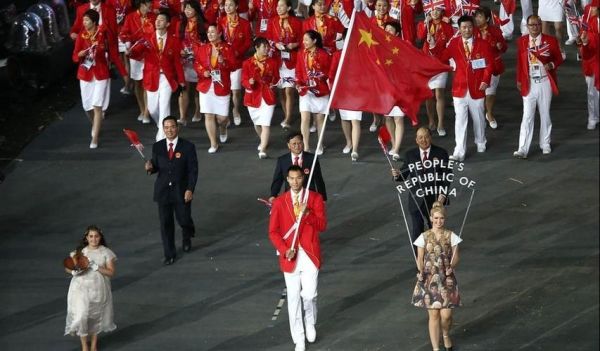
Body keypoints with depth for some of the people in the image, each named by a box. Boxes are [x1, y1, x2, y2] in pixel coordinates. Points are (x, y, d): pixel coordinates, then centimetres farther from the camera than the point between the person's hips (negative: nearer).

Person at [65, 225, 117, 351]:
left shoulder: (106, 252, -3)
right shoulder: (79, 252, -1)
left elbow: (111, 272, -7)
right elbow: (67, 267, 7)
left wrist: (96, 267, -21)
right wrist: (74, 272, -16)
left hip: (99, 289, 1)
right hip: (81, 288, -1)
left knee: (96, 317, 12)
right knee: (81, 316, -10)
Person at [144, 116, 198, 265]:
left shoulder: (188, 147, -6)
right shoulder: (157, 147, 2)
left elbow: (193, 170, -5)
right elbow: (156, 167, 7)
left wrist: (190, 190, -12)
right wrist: (150, 168, -17)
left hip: (182, 191, -2)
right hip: (163, 190, 2)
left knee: (184, 219, 6)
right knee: (165, 223, 4)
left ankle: (187, 237, 42)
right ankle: (169, 254, 16)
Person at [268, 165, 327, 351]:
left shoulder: (315, 198, 1)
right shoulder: (279, 202, 2)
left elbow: (322, 225, -6)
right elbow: (273, 231, 1)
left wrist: (307, 214, -23)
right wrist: (284, 250, -14)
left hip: (310, 254, -1)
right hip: (290, 256, 1)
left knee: (309, 294, -8)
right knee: (293, 298, 4)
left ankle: (310, 323, 25)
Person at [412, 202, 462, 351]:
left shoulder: (451, 236, -1)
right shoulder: (424, 237, -2)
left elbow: (456, 256, 3)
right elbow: (420, 258, 1)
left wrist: (452, 266, -17)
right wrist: (421, 271, -17)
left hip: (446, 279, 0)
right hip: (429, 279, 0)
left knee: (446, 315, -4)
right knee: (434, 314, 1)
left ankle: (446, 335, 31)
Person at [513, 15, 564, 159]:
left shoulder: (550, 40, -2)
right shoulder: (521, 41, 1)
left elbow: (559, 58, 4)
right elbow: (520, 62, 8)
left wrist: (551, 65, -17)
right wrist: (519, 81, 8)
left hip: (545, 82, 0)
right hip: (529, 83, 0)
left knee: (545, 114, 12)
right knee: (527, 116, -5)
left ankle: (545, 144, 26)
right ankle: (523, 149, -9)